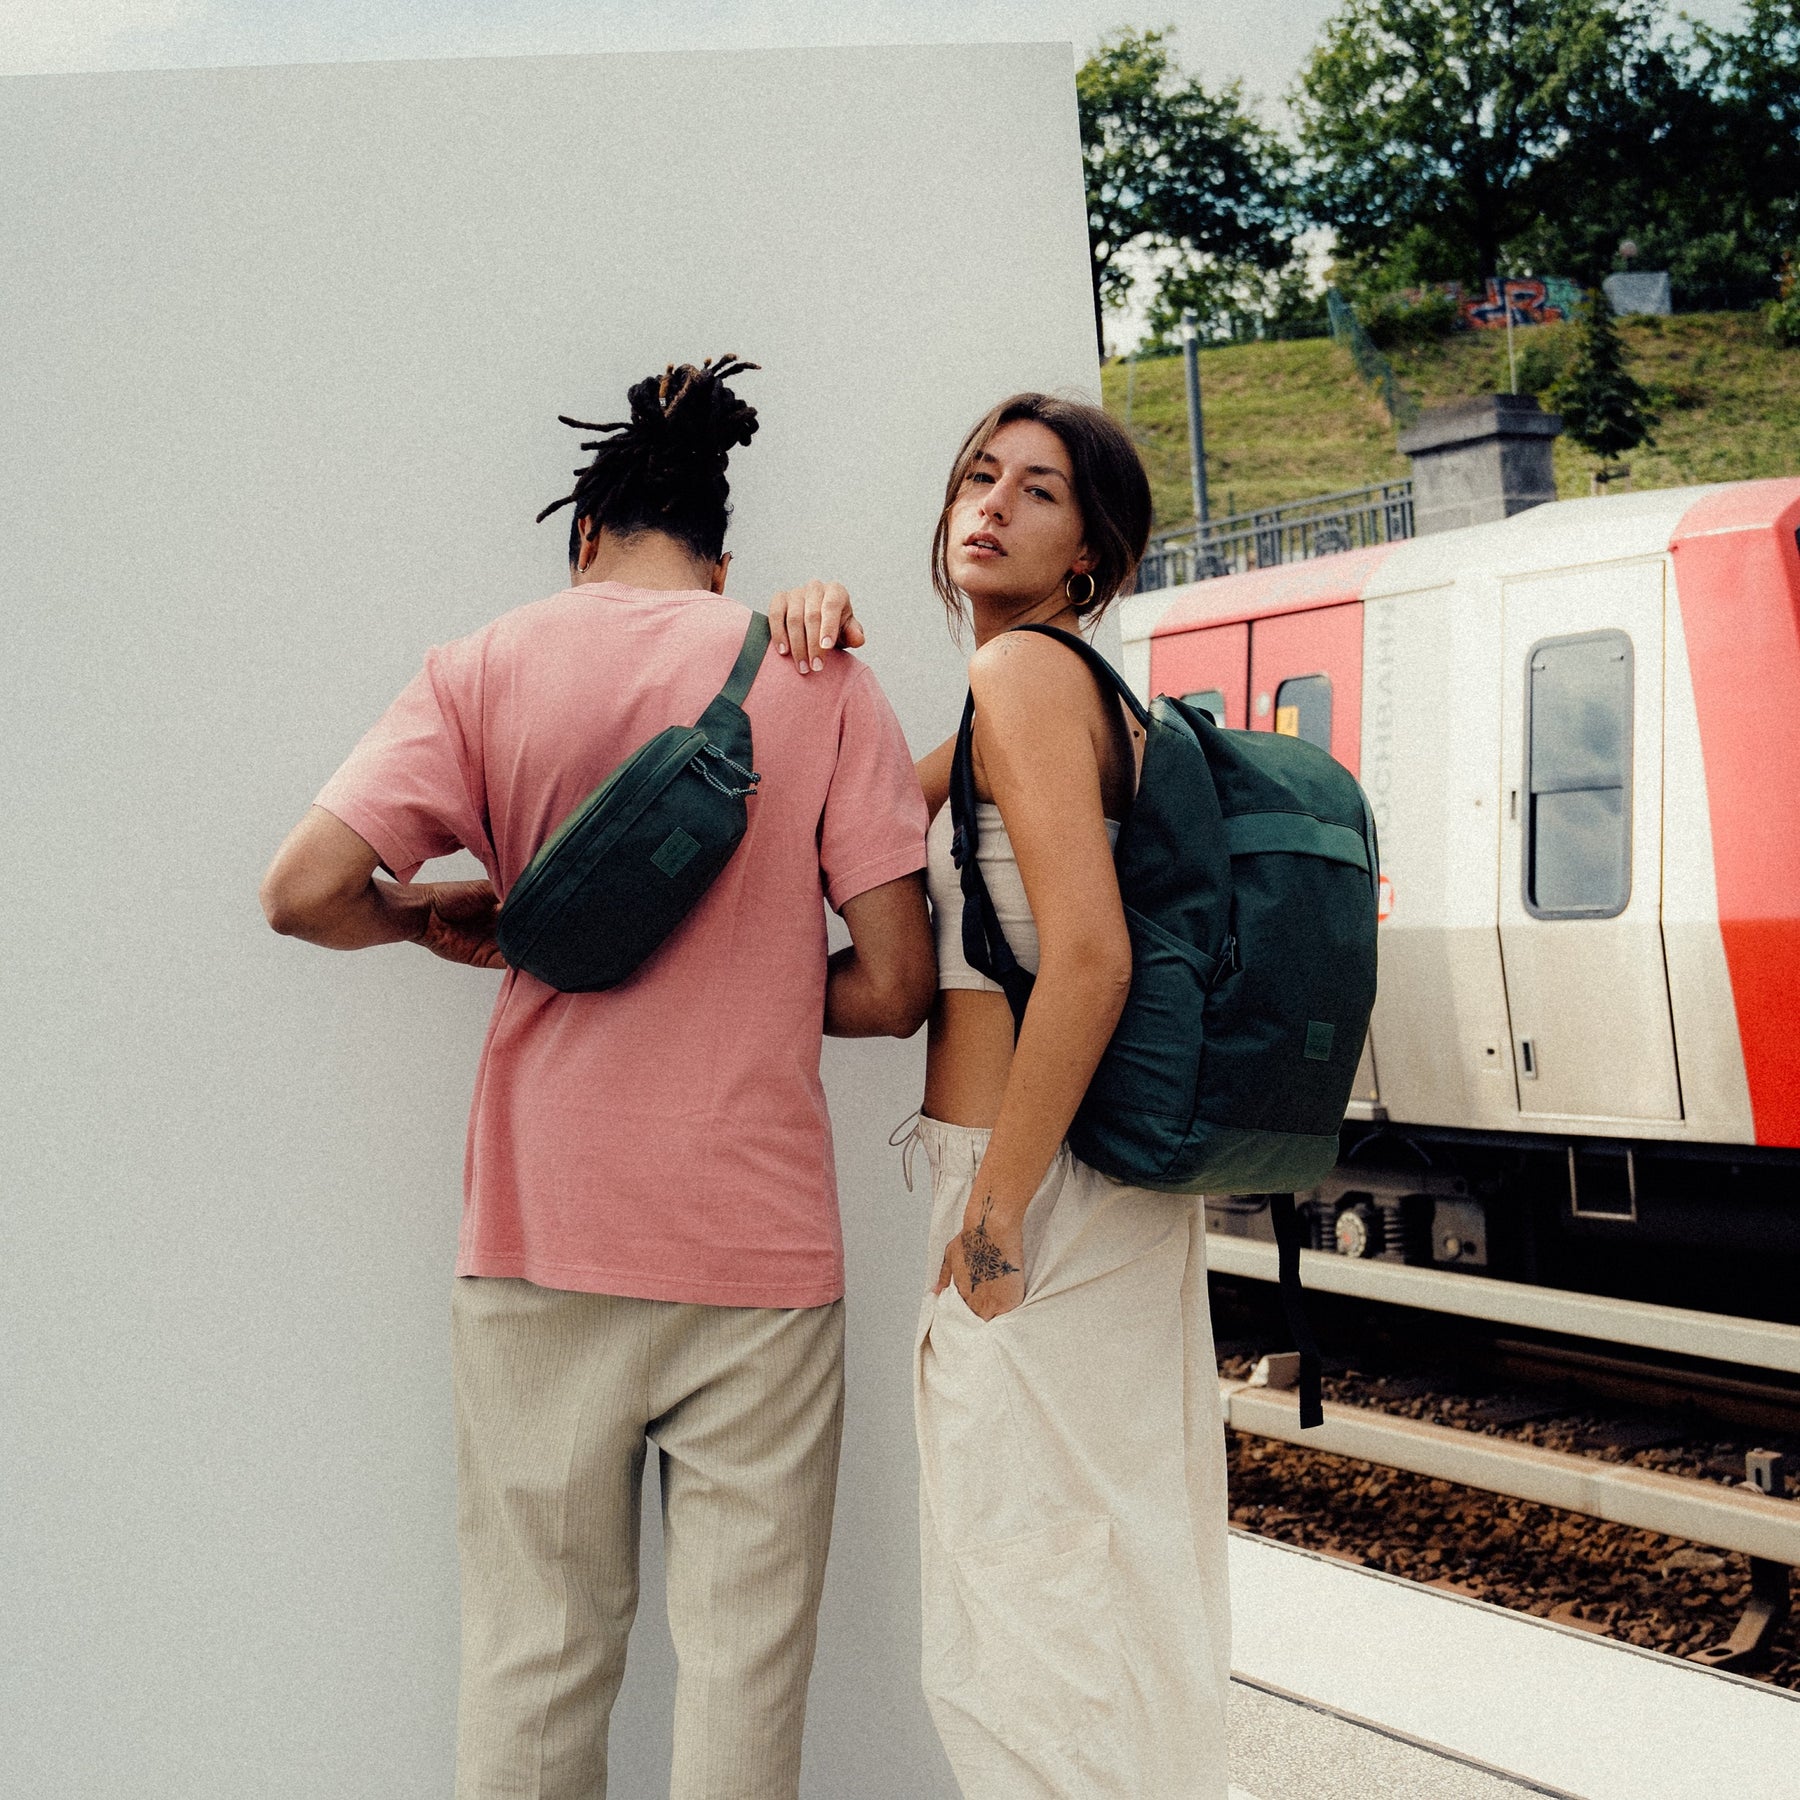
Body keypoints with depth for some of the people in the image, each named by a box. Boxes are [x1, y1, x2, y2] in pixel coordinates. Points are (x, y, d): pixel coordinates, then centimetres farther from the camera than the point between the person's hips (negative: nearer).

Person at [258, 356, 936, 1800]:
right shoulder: (820, 677, 2)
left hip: (540, 1240, 1)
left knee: (535, 1655, 11)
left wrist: (432, 915, 12)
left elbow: (307, 892, -8)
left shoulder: (491, 668, 3)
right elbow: (894, 986, -3)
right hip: (759, 1242, -1)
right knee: (746, 1667, 7)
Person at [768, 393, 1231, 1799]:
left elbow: (1089, 957, -25)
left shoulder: (1025, 669, -14)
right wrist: (824, 650, 1)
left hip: (1038, 1196, -10)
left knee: (1020, 1618, 0)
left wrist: (993, 1211, -20)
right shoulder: (1094, 695, 15)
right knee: (1137, 1568, 19)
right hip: (1136, 1191, 10)